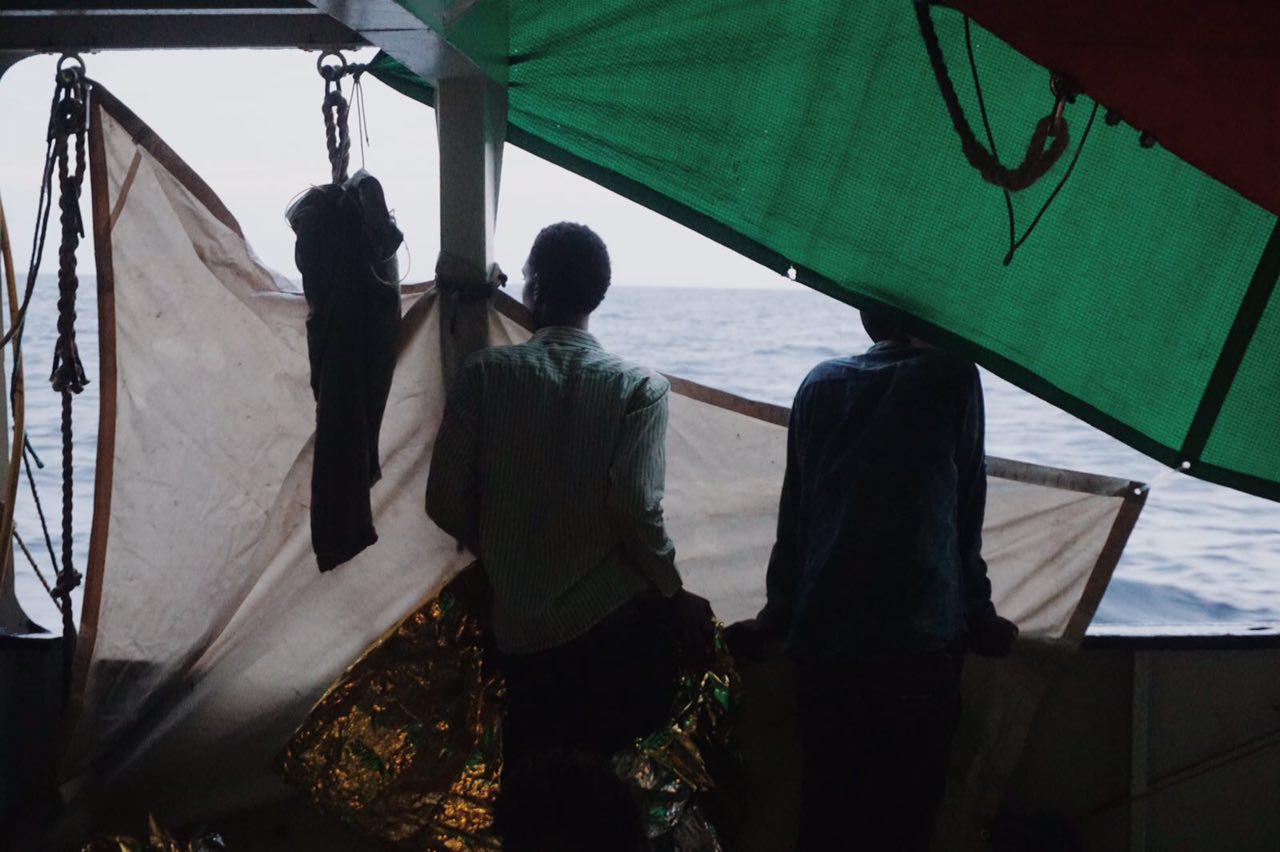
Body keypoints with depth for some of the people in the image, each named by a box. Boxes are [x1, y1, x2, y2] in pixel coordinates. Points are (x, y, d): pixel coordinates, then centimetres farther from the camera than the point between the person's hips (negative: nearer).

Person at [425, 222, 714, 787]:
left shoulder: (483, 375, -1)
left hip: (517, 632, 2)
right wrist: (674, 594, 1)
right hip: (620, 624, -2)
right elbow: (636, 510, -16)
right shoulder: (639, 389, -7)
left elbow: (445, 503, -1)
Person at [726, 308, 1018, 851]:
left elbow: (793, 515, 12)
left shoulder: (821, 384, 10)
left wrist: (779, 614, 19)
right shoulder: (952, 378, 0)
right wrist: (976, 615, 12)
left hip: (821, 638, 4)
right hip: (920, 638, -3)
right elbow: (966, 519, 3)